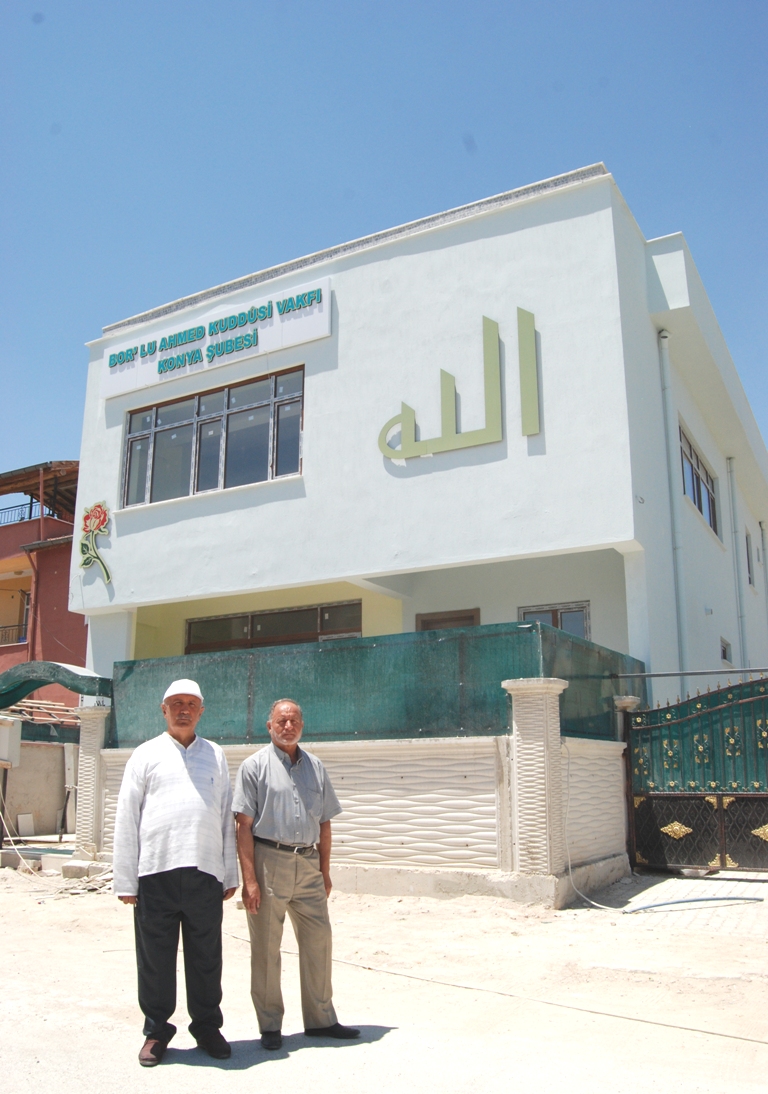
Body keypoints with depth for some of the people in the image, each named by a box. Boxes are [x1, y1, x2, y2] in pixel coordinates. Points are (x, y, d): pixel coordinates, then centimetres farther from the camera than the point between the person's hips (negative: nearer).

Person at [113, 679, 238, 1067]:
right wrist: (125, 881, -1)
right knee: (156, 956, 7)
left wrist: (231, 874, 10)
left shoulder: (215, 756, 13)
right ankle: (156, 1031, 23)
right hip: (156, 872, -1)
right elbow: (126, 820, 4)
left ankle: (207, 1027, 24)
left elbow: (227, 818, 14)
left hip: (205, 872, 2)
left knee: (206, 957, 9)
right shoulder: (146, 755, 6)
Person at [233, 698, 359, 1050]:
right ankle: (270, 1025, 17)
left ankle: (321, 1019, 20)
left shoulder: (315, 767, 13)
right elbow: (244, 825, -6)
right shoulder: (255, 766, -1)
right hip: (269, 860, -4)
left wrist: (325, 870, 12)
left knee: (318, 940, 7)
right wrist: (249, 879, -13)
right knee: (266, 946, 4)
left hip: (308, 863, 4)